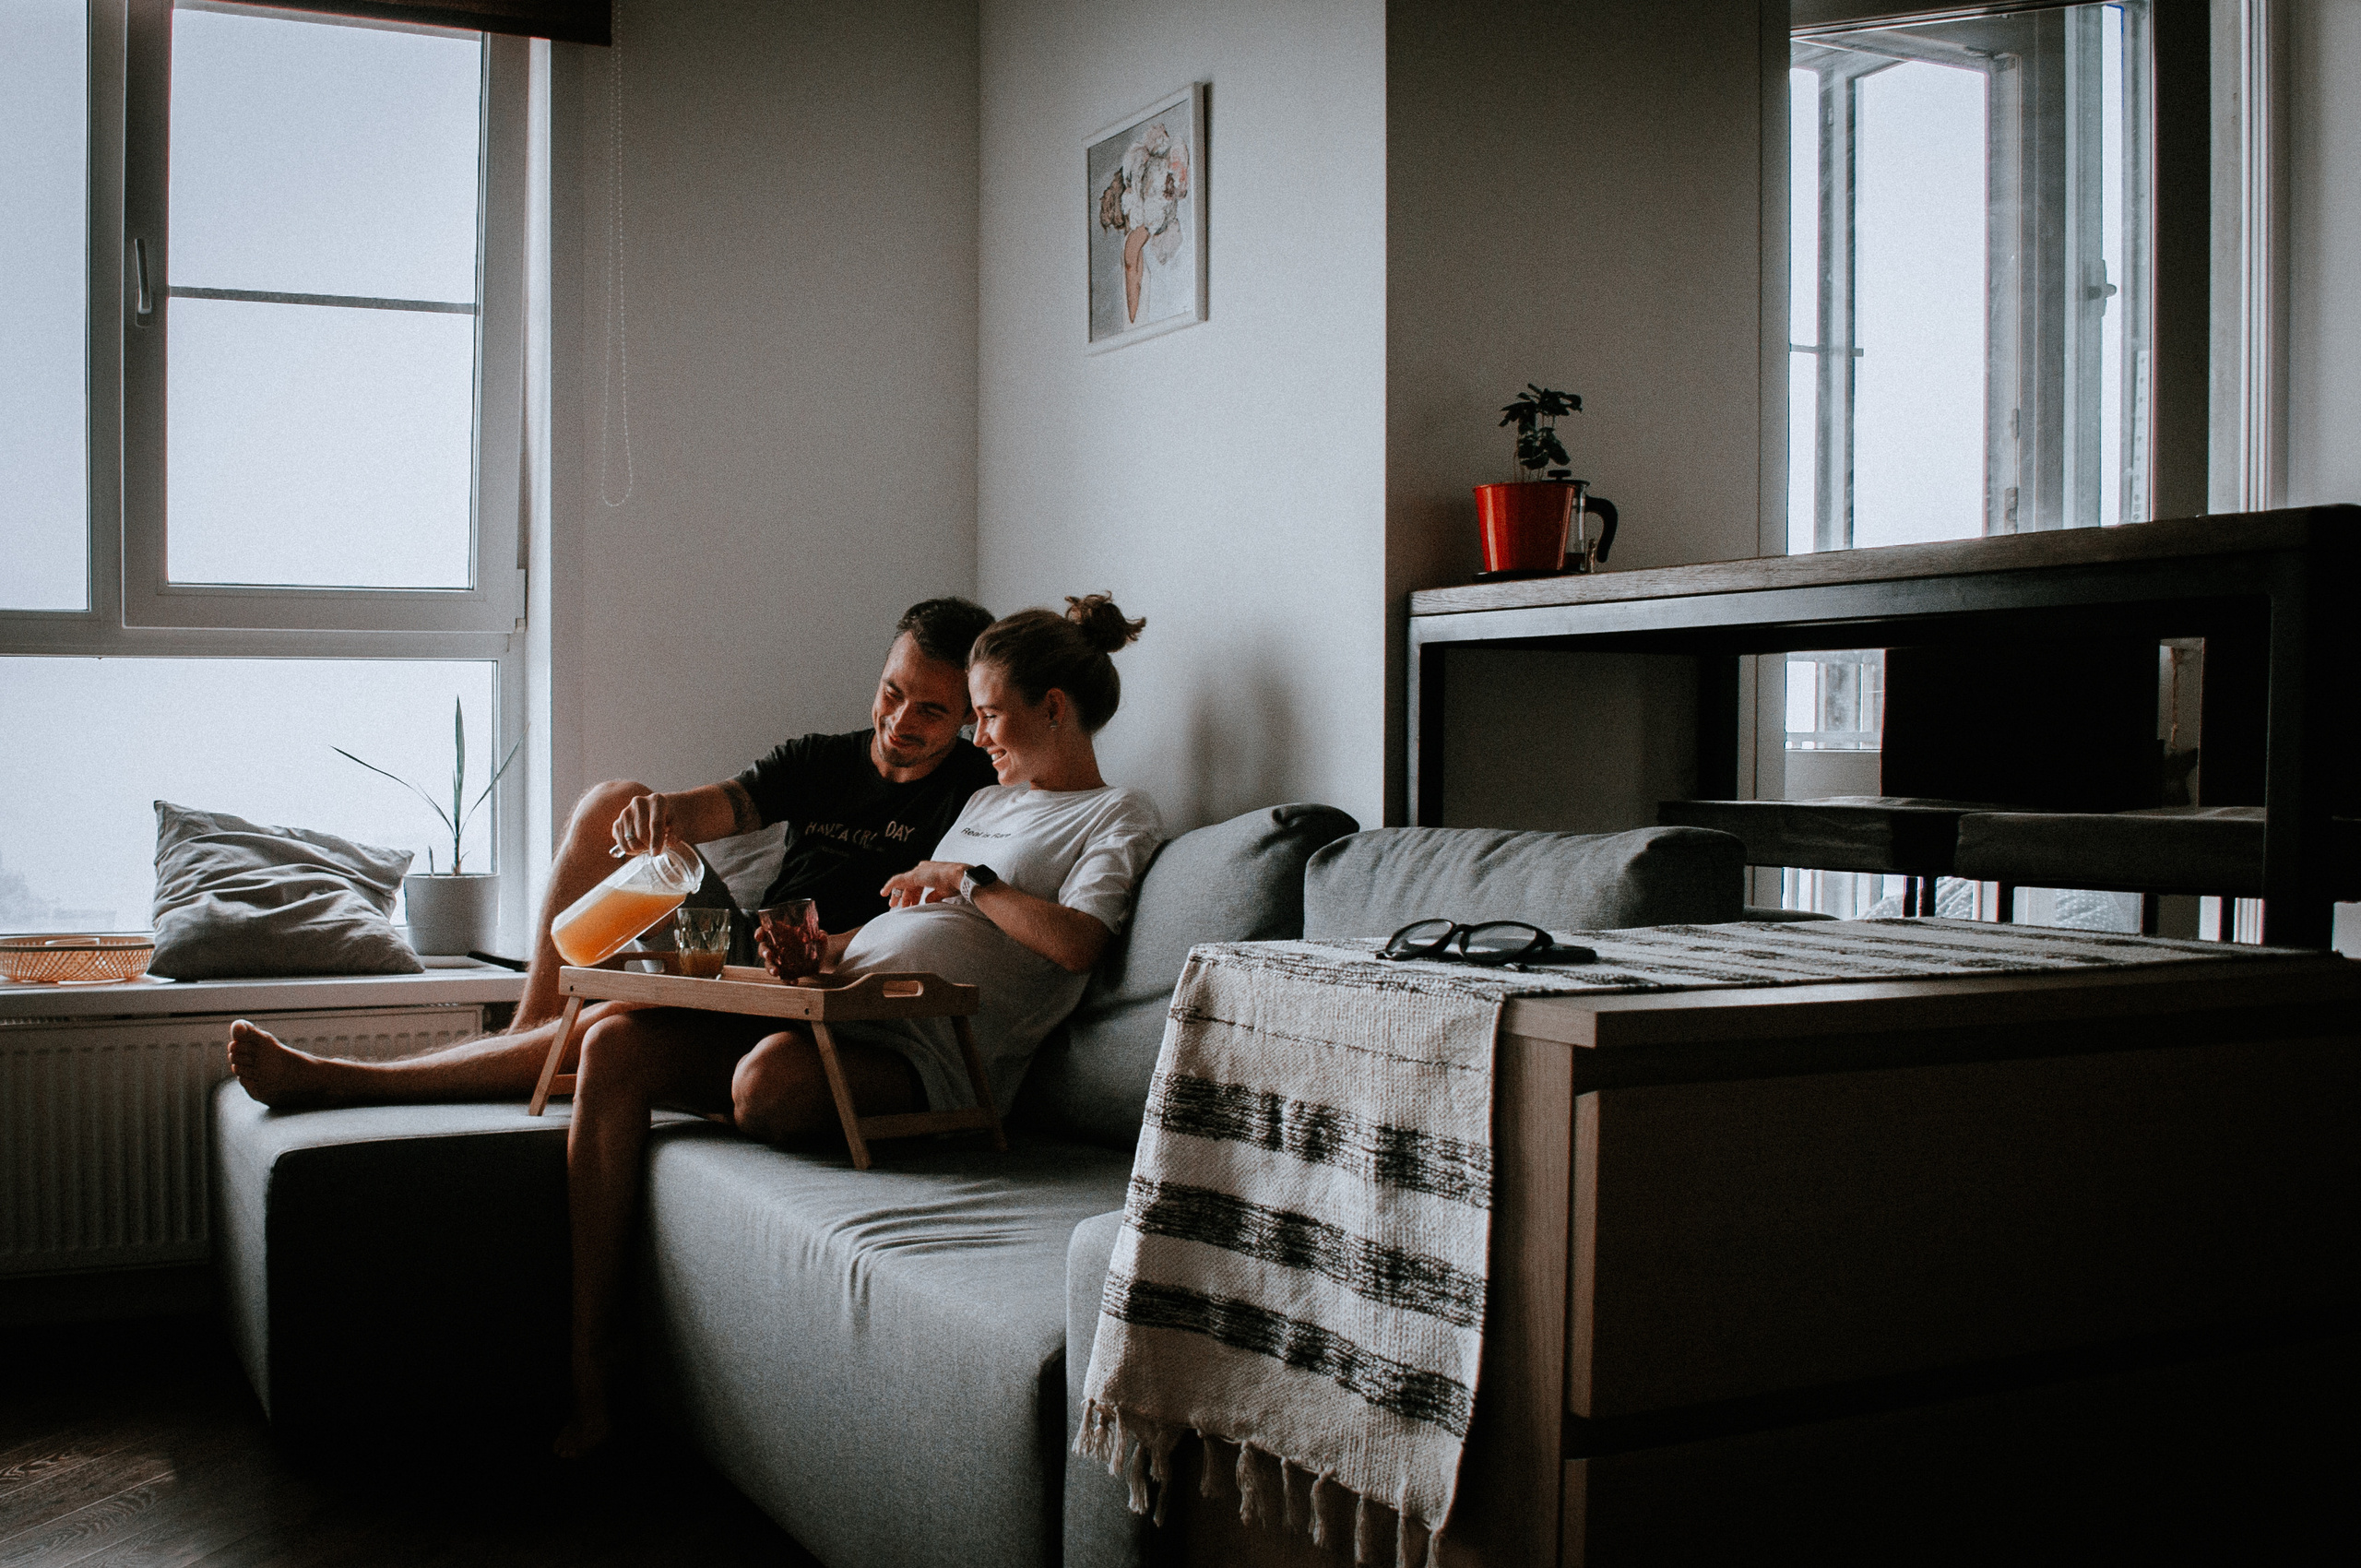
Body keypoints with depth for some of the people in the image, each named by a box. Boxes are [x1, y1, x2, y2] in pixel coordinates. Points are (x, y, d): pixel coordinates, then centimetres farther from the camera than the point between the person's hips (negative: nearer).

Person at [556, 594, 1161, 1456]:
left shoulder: (1120, 816, 7)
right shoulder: (989, 800, 32)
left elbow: (1076, 940, -12)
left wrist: (963, 879, -1)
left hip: (924, 1047, -8)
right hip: (832, 1006, 8)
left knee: (768, 1076, -40)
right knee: (614, 1043, -16)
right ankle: (589, 1379, -17)